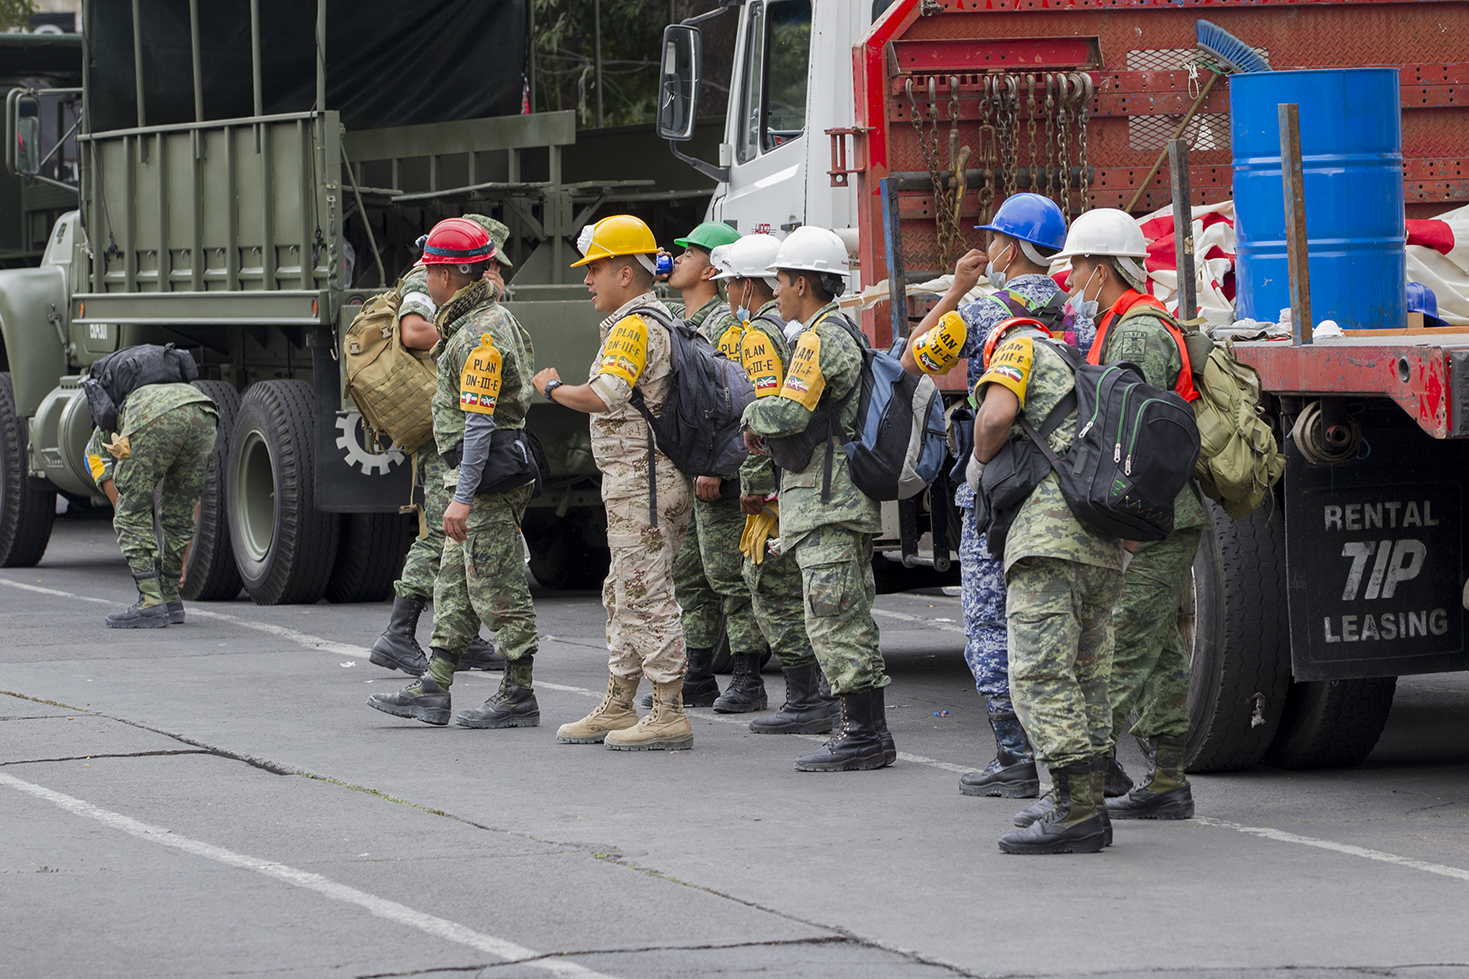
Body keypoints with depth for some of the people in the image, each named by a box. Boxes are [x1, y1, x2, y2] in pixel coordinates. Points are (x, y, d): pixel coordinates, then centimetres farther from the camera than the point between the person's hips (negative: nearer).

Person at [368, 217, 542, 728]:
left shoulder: (481, 336, -19)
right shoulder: (489, 318, 14)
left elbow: (479, 422, -24)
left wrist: (462, 497, -26)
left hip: (487, 477, -11)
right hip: (482, 477, 11)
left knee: (497, 589, -5)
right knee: (454, 585, 11)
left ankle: (519, 696, 1)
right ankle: (433, 690, 13)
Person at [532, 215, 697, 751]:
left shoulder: (635, 327, -15)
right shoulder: (661, 320, 18)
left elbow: (604, 396, -26)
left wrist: (553, 388, -11)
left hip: (641, 481, -11)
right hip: (635, 481, 11)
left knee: (647, 596, -8)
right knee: (623, 596, 15)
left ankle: (670, 715, -7)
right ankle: (617, 708, 22)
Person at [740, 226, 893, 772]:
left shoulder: (820, 339, -13)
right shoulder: (846, 334, 20)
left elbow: (788, 413, -21)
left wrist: (752, 417, -1)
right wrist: (768, 436, 13)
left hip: (826, 501, -11)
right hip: (848, 499, 11)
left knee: (833, 623, -10)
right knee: (852, 623, 12)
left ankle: (862, 736, -11)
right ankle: (870, 733, 13)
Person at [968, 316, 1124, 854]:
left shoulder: (1019, 350, 8)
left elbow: (996, 414, -11)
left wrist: (979, 465, 6)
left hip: (1049, 527, -9)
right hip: (1104, 545, 9)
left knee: (1040, 673, -11)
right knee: (1085, 677, 13)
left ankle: (1078, 809, -18)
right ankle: (1086, 807, 14)